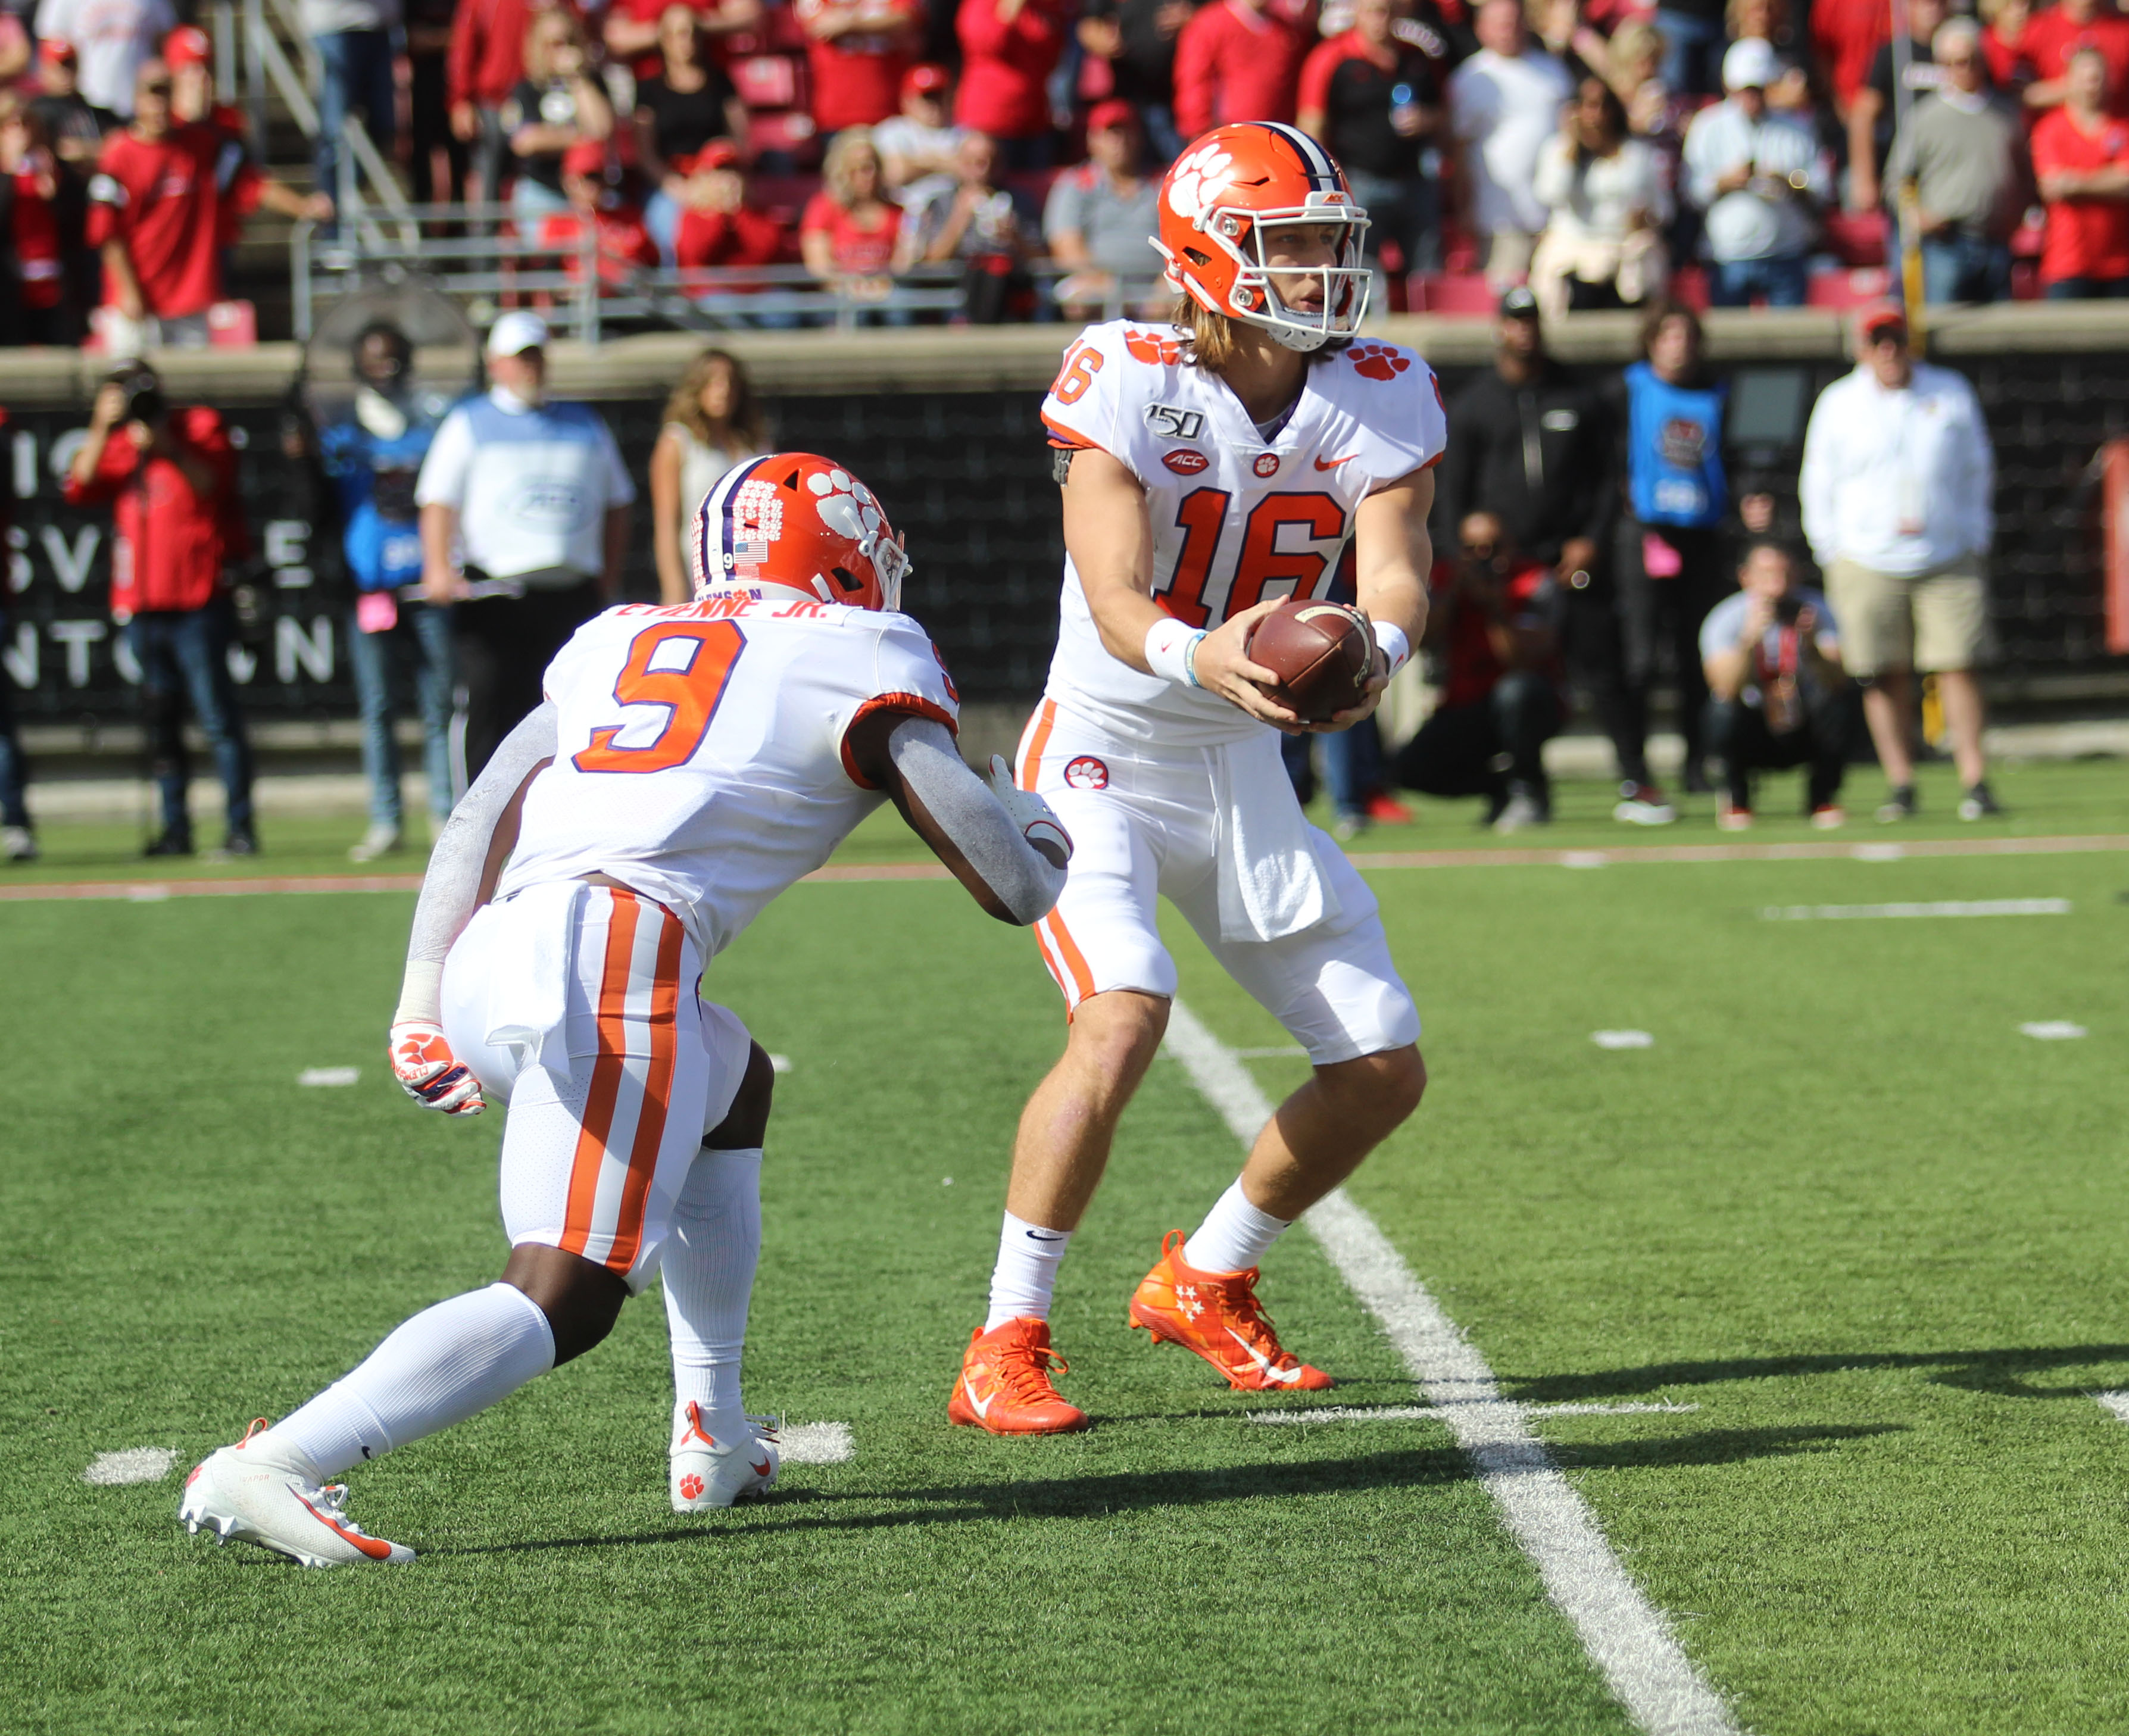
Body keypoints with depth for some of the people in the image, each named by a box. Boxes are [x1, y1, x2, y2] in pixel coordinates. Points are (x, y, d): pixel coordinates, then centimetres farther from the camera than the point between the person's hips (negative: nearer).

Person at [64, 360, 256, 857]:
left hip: (197, 602, -5)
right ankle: (175, 829, 11)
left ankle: (240, 827, -7)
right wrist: (101, 430, -9)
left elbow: (213, 483, -13)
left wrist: (168, 449, -24)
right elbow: (80, 490, -1)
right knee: (160, 721, 7)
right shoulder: (116, 443, 15)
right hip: (139, 605, 5)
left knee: (218, 718, -8)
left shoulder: (200, 427, 4)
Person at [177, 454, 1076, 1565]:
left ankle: (714, 1440, 30)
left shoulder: (621, 639, 29)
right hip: (615, 962, -7)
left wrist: (422, 1006, 21)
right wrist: (1045, 836, 33)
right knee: (562, 1301, -10)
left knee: (737, 1088, 33)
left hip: (489, 961, 7)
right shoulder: (862, 661, 13)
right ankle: (273, 1469, -27)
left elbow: (473, 826, 22)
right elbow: (1013, 888, 10)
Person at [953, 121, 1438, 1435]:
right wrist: (1201, 658, -52)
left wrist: (1373, 650, -44)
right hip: (1102, 761, -6)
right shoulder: (1129, 382, -20)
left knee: (1386, 1071, 6)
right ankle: (1006, 1347, -17)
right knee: (1124, 1021, -29)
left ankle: (1206, 1281, 29)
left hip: (1247, 774, 6)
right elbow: (1116, 604, -29)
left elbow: (1396, 571, -20)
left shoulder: (1381, 399, -6)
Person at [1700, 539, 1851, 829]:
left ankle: (1823, 798, -5)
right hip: (1754, 737, -1)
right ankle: (1736, 799, -2)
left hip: (1805, 736, 1)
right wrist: (1749, 639, -48)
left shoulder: (1814, 610, -12)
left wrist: (1811, 646, -46)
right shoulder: (1725, 618, -16)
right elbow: (1726, 688, -33)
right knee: (1726, 710, -34)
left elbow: (1837, 679, -26)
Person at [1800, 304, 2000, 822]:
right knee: (1884, 677, -2)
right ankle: (1901, 785, 3)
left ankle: (1975, 783, -4)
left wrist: (1976, 542, 8)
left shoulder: (1951, 392, 7)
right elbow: (1818, 484, 9)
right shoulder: (1838, 404, 4)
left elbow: (1978, 470, 14)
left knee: (1958, 668, -5)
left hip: (1949, 561, 0)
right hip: (1868, 564, 0)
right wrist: (1833, 556, 2)